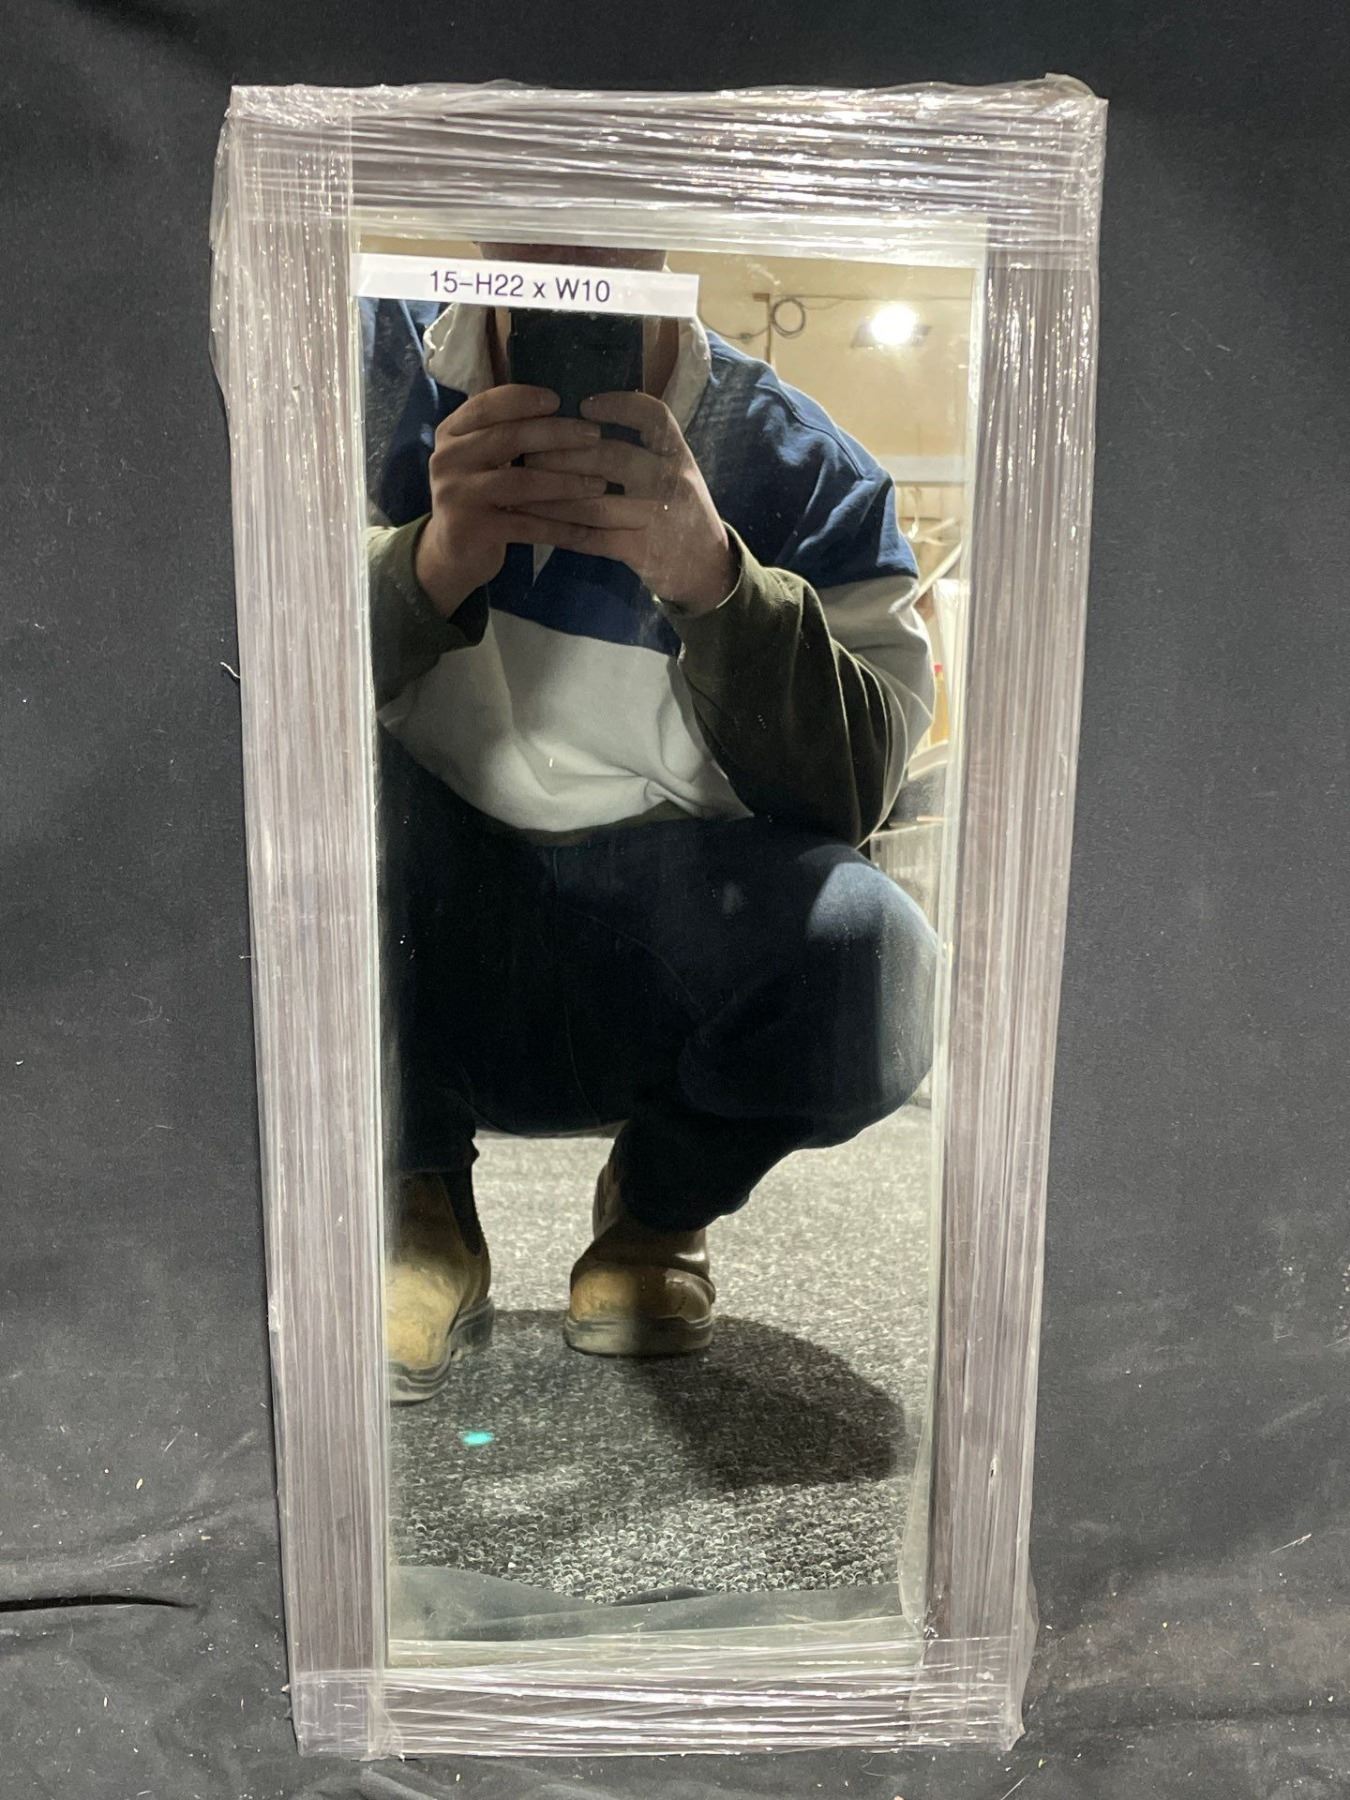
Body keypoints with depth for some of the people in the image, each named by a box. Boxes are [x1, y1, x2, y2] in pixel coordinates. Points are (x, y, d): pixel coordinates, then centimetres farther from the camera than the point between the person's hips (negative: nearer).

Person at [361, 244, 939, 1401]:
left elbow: (856, 788, -14)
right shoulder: (376, 365, 0)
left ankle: (659, 1209, 7)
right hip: (408, 969, 2)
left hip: (655, 981, 0)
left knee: (869, 957, -30)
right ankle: (416, 1210, -2)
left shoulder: (791, 460, -3)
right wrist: (430, 562, -27)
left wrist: (712, 576, -29)